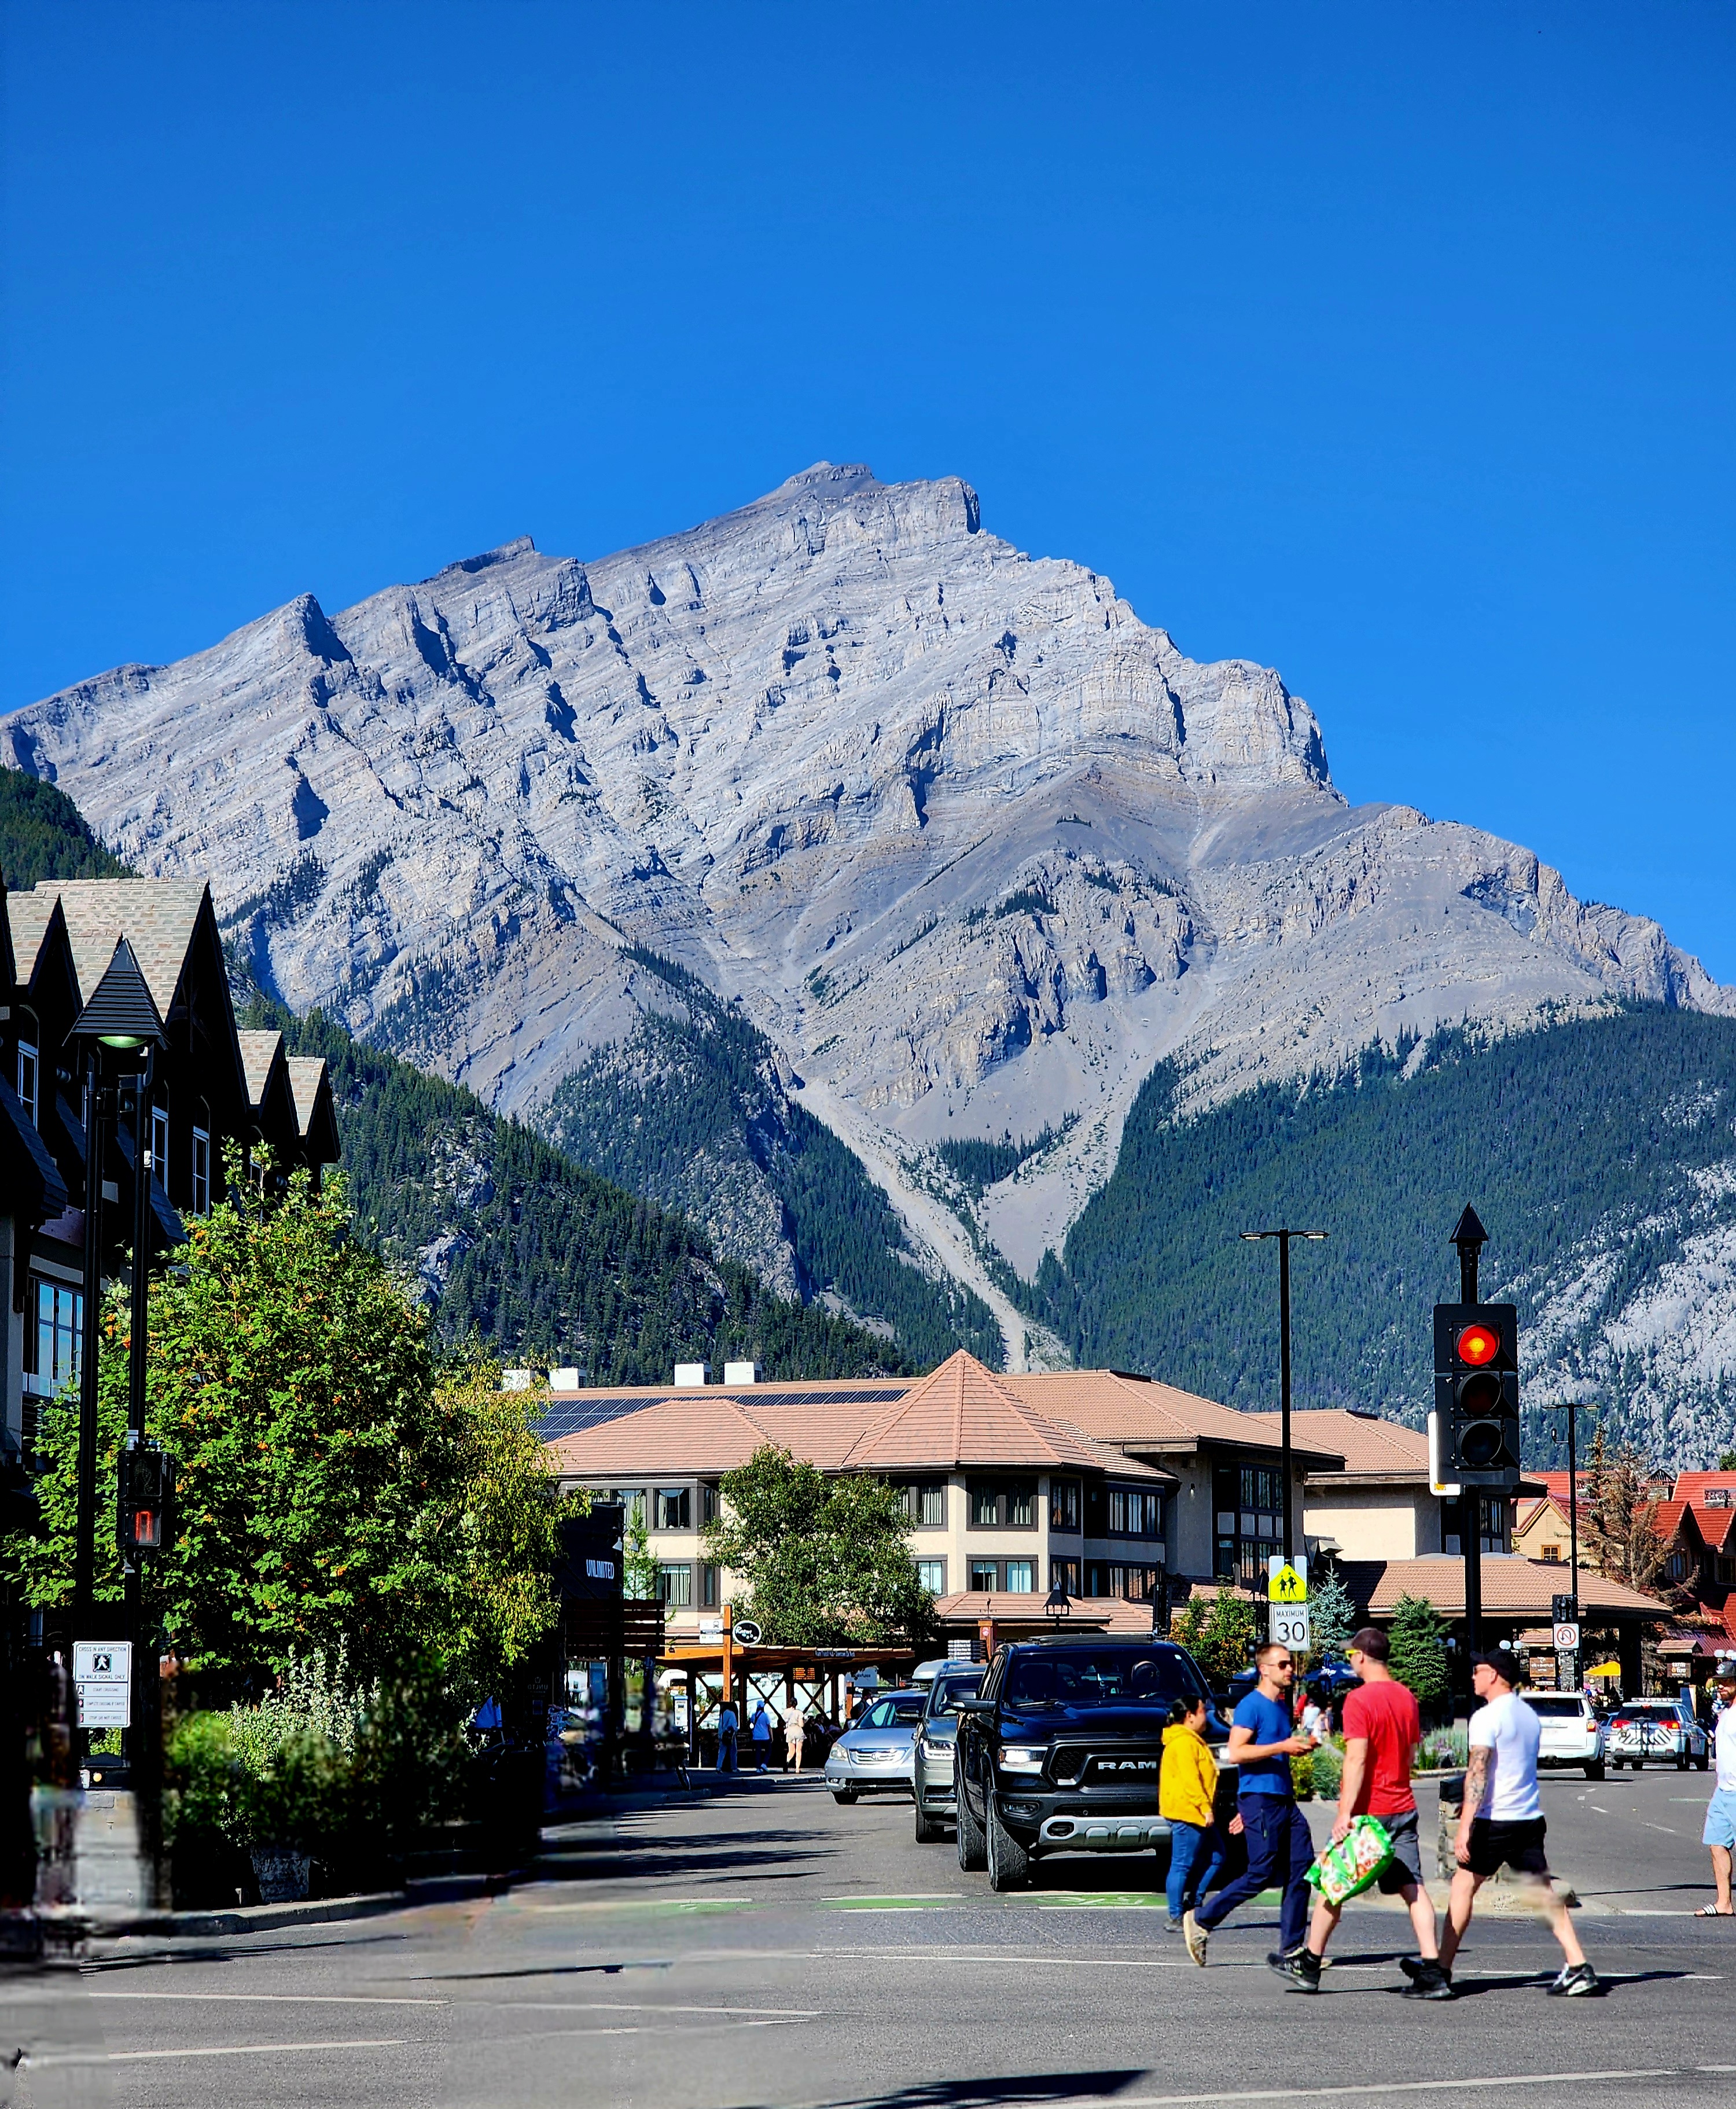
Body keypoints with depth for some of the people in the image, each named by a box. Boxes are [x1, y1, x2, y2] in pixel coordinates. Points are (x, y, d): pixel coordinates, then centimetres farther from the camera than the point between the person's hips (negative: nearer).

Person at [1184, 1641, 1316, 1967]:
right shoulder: (1252, 1705, -8)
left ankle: (1291, 1949, 5)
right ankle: (1200, 1921, 3)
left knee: (1301, 1870, 1)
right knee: (1261, 1873, -10)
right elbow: (1237, 1752, -17)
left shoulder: (1283, 1705, 19)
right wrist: (1282, 1747, -19)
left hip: (1284, 1800, 9)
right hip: (1259, 1800, -9)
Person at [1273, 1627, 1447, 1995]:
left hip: (1368, 1810, -6)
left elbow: (1357, 1760, -21)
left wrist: (1345, 1812, -22)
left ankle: (1309, 1965, 18)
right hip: (1403, 1806, 6)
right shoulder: (1407, 1697, 8)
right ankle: (1431, 1972, -6)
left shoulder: (1359, 1700, -15)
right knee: (1413, 1888, 2)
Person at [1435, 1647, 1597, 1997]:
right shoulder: (1530, 1715, 14)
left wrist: (1464, 1827, -22)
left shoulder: (1487, 1717, -11)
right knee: (1544, 1892, 7)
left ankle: (1442, 1971, 6)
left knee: (1463, 1887, 4)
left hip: (1495, 1820, -7)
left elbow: (1478, 1772, -19)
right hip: (1531, 1817, 7)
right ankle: (1578, 1968, -2)